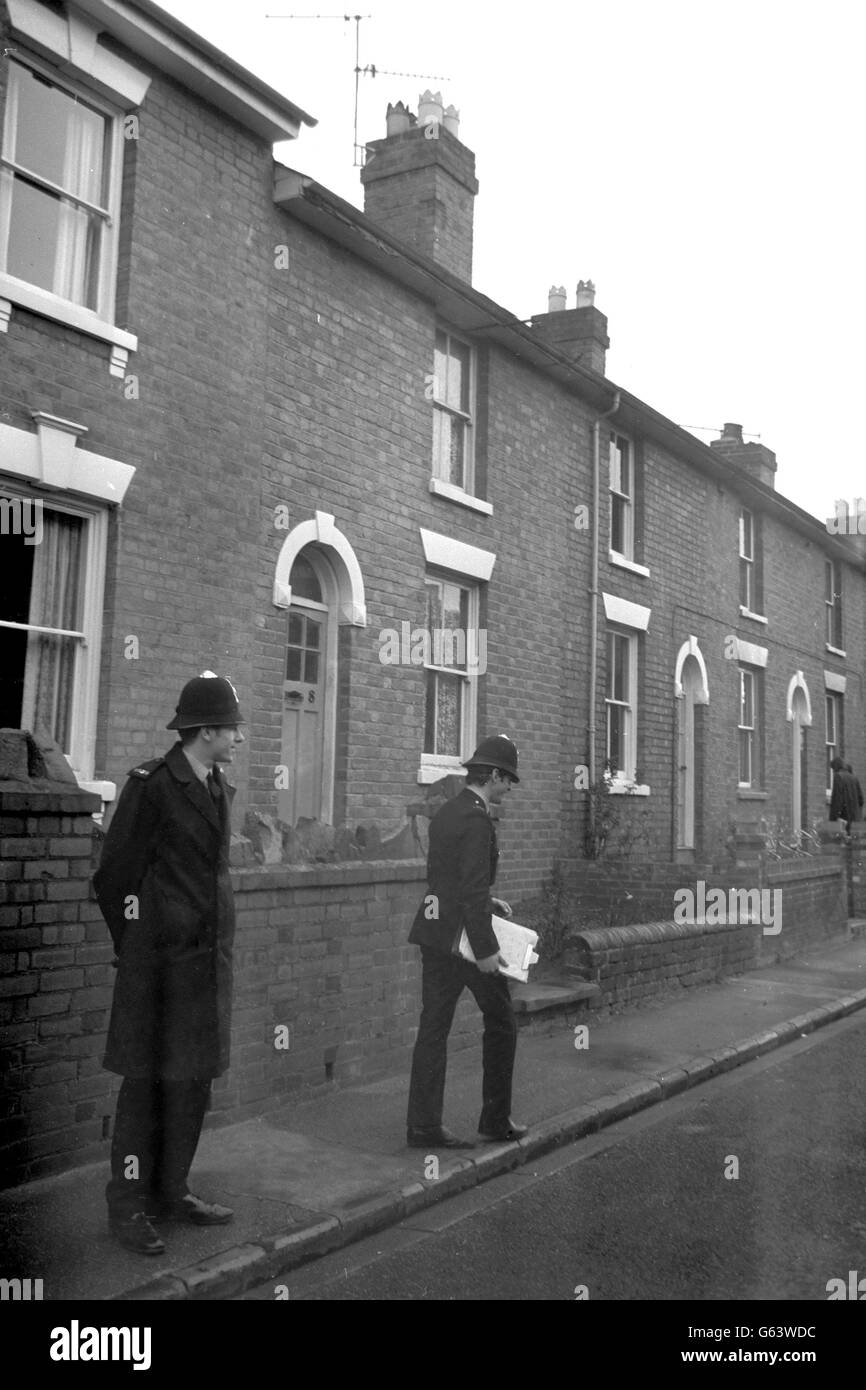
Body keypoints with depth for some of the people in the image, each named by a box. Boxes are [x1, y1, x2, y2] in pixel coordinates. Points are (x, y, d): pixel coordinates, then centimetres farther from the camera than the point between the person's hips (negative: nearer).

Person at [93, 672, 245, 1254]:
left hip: (210, 958, 7)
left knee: (195, 1080, 13)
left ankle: (170, 1191, 27)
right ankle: (128, 1206, 14)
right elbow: (116, 874, -7)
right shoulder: (151, 784, -12)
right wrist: (137, 949, 2)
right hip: (161, 963, -7)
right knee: (147, 1083, 1)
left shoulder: (221, 790, 10)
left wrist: (217, 941, 14)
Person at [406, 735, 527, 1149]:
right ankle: (495, 1118, 20)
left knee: (433, 1027, 8)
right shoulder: (476, 819, -16)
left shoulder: (445, 812, 12)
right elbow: (473, 889, -21)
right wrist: (486, 949, -21)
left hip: (433, 932, 8)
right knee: (500, 1021, 10)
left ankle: (423, 1126, 10)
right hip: (465, 933, -8)